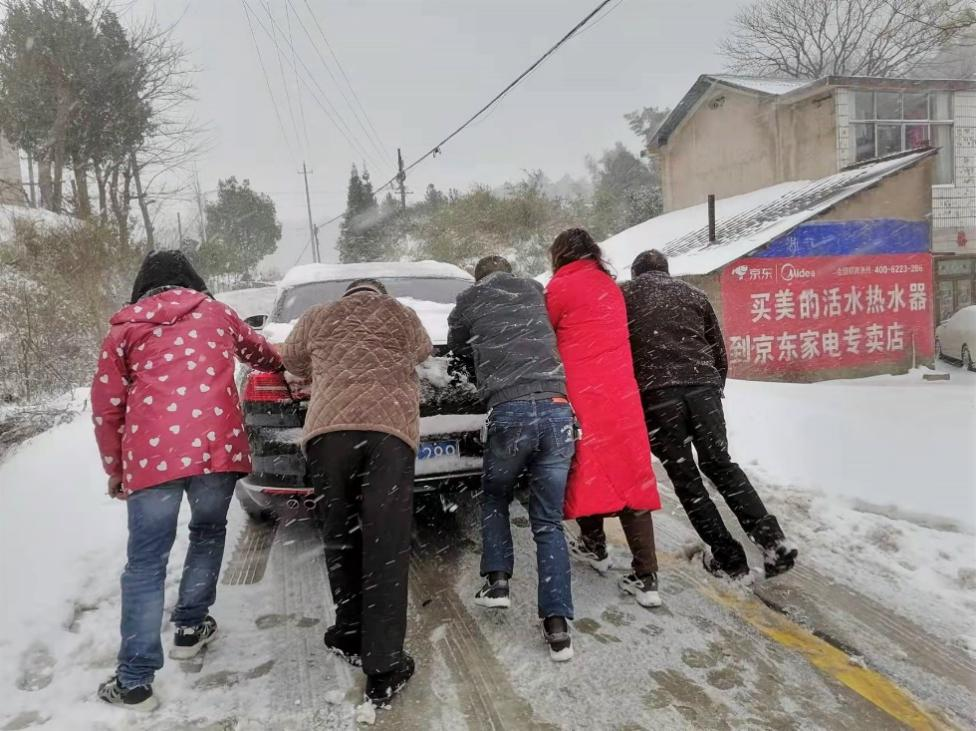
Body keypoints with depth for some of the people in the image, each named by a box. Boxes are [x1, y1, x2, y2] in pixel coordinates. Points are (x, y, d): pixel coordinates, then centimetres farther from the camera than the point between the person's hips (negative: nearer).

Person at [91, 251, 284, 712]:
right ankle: (190, 628, 32)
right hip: (217, 445, 1)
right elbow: (256, 350, 37)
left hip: (151, 454, -1)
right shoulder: (215, 312, 19)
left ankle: (134, 681, 7)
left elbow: (106, 409, 14)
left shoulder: (124, 329, 17)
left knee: (146, 565, 6)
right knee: (207, 534, 25)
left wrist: (115, 470, 25)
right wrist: (280, 365, 60)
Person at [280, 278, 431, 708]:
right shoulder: (403, 316, 26)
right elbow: (423, 353, 44)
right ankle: (383, 669, 1)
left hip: (328, 429, 1)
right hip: (390, 428, -1)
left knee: (340, 539, 17)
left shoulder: (318, 317, 27)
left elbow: (291, 360, 42)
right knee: (386, 547, -1)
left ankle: (351, 636, 28)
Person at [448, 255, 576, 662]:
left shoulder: (470, 300, 13)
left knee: (494, 499, 24)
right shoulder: (535, 292, 21)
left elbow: (458, 349, 25)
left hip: (511, 411, -2)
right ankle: (557, 625, 3)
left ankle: (497, 580, 15)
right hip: (558, 409, 3)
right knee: (549, 522, 8)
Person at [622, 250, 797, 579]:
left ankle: (727, 556, 9)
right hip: (703, 384, 3)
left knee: (683, 474, 7)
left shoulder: (623, 296, 17)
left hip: (655, 390, -3)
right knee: (719, 463, 14)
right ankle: (773, 541, 4)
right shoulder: (693, 294, 24)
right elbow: (719, 354, 22)